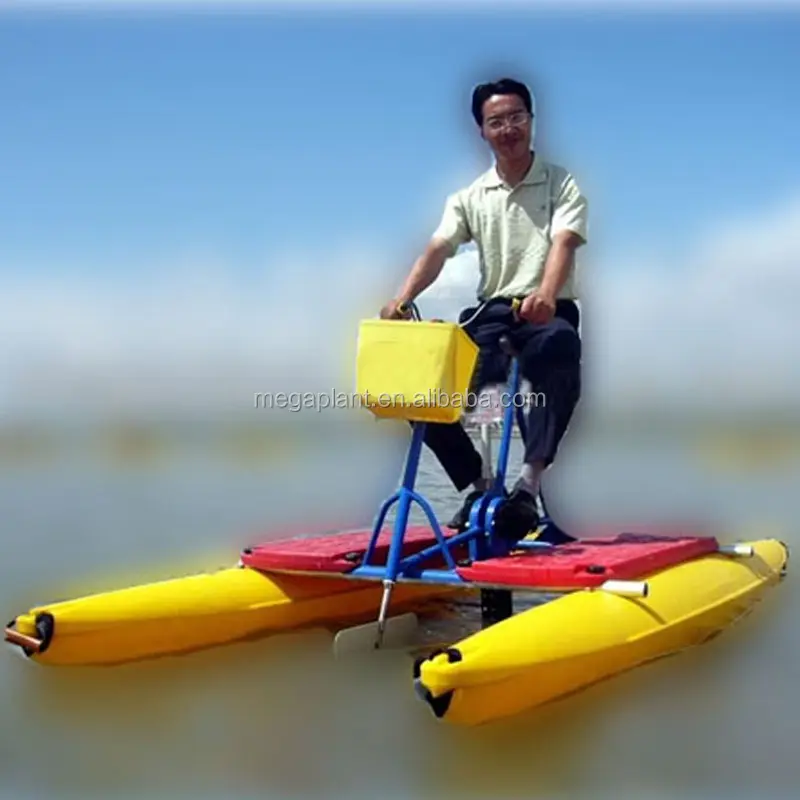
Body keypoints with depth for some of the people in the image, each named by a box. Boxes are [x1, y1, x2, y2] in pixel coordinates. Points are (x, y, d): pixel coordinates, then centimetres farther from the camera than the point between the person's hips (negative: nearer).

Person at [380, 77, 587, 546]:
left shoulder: (561, 184, 5)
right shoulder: (471, 196, 13)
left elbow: (563, 244, -14)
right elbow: (438, 250, -2)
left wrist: (545, 296, -37)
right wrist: (402, 301, -22)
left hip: (547, 314, -3)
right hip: (491, 315, 4)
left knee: (561, 344, -41)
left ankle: (529, 483, -40)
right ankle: (479, 485, 4)